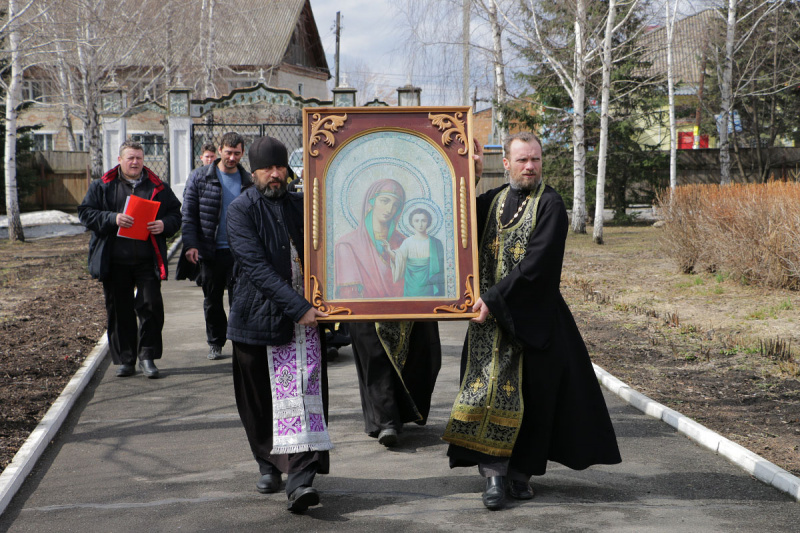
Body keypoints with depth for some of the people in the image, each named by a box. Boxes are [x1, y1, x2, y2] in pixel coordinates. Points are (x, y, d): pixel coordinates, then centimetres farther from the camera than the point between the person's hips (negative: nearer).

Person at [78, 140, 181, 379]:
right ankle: (124, 359, 16)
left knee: (151, 306, -4)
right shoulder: (102, 186, 7)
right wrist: (112, 218, -15)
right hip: (114, 263, 0)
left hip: (147, 261, 0)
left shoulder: (158, 187, 9)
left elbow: (175, 213, 13)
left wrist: (165, 224, -10)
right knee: (119, 311, 6)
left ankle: (147, 356, 8)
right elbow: (85, 213, 1)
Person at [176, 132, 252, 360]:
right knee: (212, 301, 10)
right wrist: (190, 245, -11)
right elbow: (188, 213, -1)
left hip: (239, 251, 0)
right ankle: (215, 343, 23)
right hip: (210, 251, 0)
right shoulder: (200, 177, 0)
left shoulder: (247, 180, 5)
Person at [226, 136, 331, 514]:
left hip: (305, 314, 2)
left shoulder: (301, 205, 10)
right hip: (258, 315, -2)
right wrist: (297, 307, -20)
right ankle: (268, 464, 27)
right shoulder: (241, 210, -4)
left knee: (304, 392, -9)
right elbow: (256, 266, -14)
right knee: (259, 398, 7)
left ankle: (300, 476, -15)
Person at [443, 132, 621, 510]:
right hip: (490, 314, 4)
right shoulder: (492, 199, 11)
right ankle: (494, 474, 1)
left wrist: (494, 298, -18)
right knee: (491, 389, -2)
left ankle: (521, 471, 17)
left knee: (533, 394, 3)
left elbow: (536, 264, -16)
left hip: (533, 318, -4)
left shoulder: (550, 205, -7)